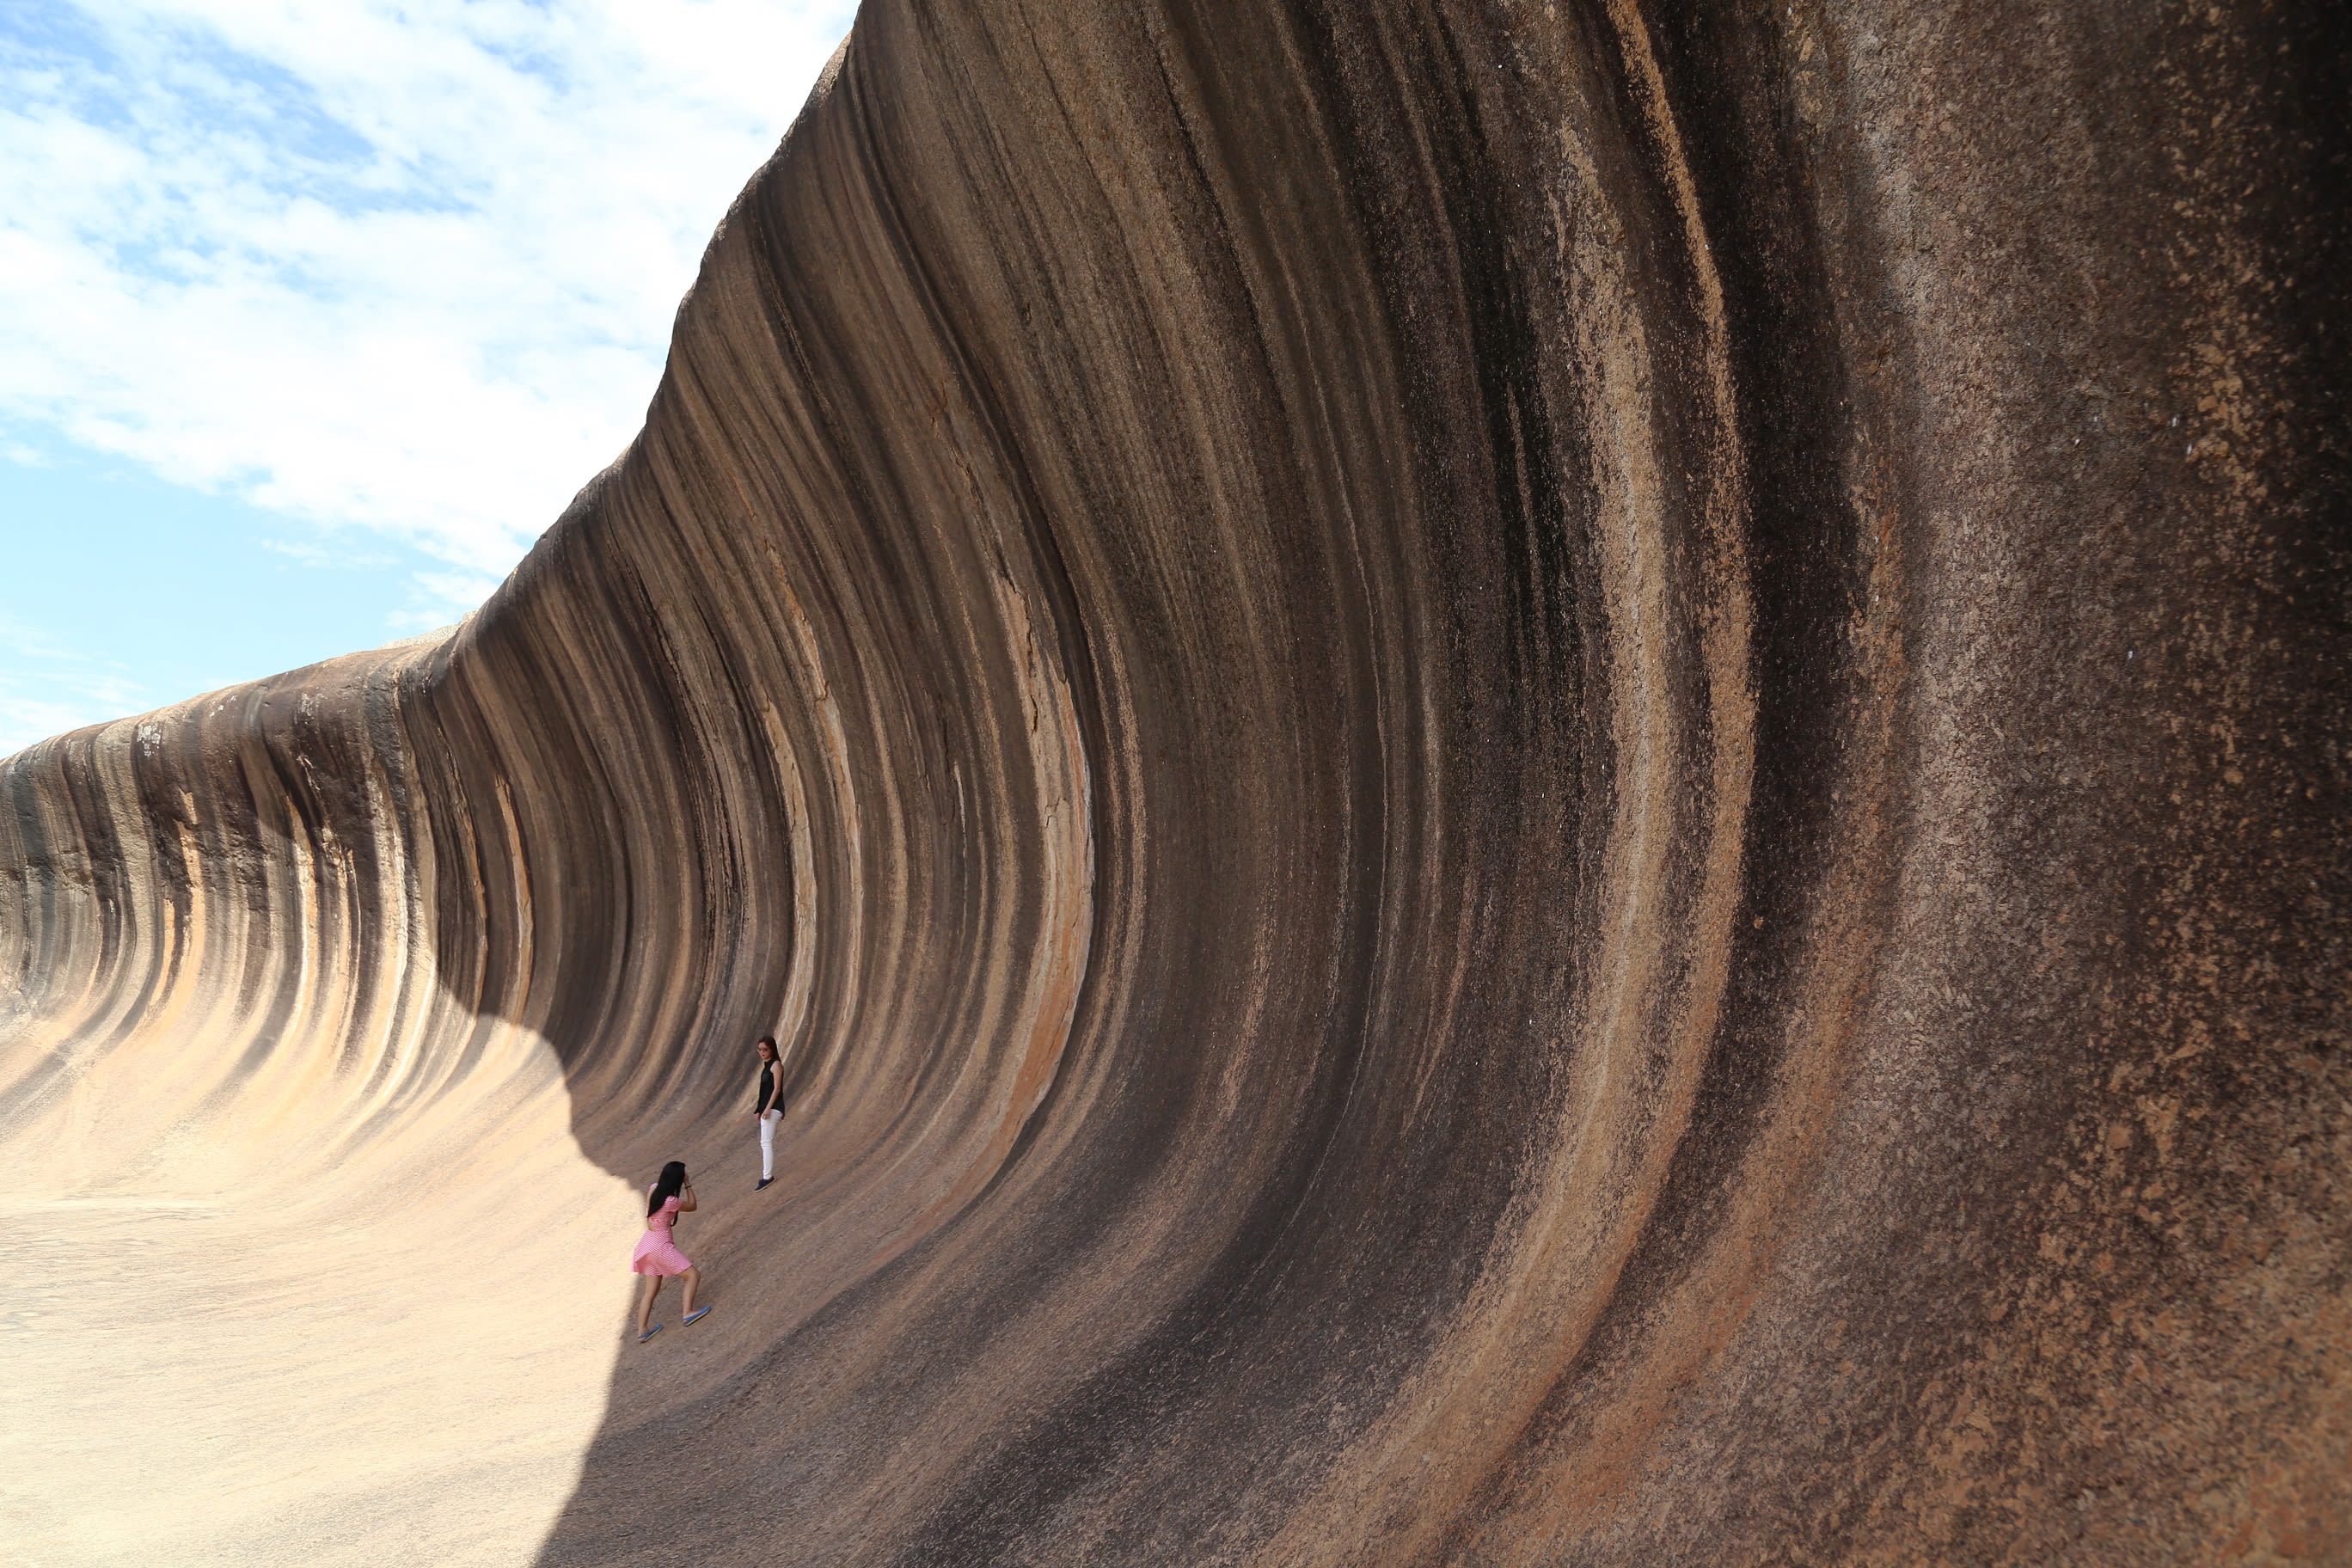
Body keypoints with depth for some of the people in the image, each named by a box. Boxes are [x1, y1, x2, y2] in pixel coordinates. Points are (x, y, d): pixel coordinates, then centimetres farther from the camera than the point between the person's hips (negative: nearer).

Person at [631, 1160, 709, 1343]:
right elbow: (692, 1207, -5)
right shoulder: (670, 1201, -24)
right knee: (694, 1274, 1)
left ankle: (641, 1332, 22)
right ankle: (687, 1313, -4)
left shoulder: (653, 1189, -4)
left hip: (648, 1243, 8)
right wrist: (688, 1184, -3)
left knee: (651, 1292, 17)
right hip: (661, 1246, -8)